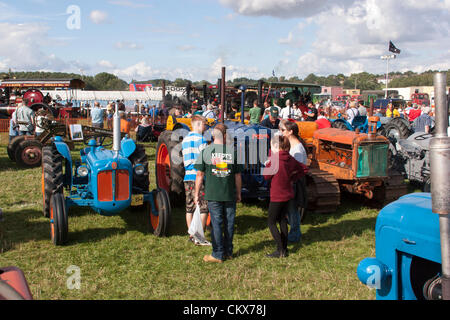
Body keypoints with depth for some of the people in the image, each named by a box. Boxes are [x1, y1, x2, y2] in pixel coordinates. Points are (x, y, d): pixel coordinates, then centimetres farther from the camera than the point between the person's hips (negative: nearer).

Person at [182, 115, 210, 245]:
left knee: (190, 208, 12)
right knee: (203, 208, -4)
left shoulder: (185, 140, 15)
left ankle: (191, 235, 18)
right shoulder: (201, 139, -10)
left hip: (187, 176, 8)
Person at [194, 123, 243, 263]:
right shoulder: (233, 151, -2)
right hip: (230, 194, 1)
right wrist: (238, 193, 12)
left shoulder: (206, 151, -4)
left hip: (213, 194, -1)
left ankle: (218, 254, 7)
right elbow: (238, 175, 1)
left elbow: (200, 174, -3)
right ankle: (228, 252, 21)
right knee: (229, 223, 11)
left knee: (216, 223, 4)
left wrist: (197, 194, 5)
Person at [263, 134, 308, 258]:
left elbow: (266, 176, -11)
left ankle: (280, 251, 2)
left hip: (277, 196, -8)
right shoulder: (290, 159, 3)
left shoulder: (274, 159, -19)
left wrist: (268, 163, 0)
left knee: (271, 222, 3)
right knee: (282, 220, 17)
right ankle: (284, 249, 22)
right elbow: (304, 169, 13)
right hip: (287, 194, 8)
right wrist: (292, 178, 10)